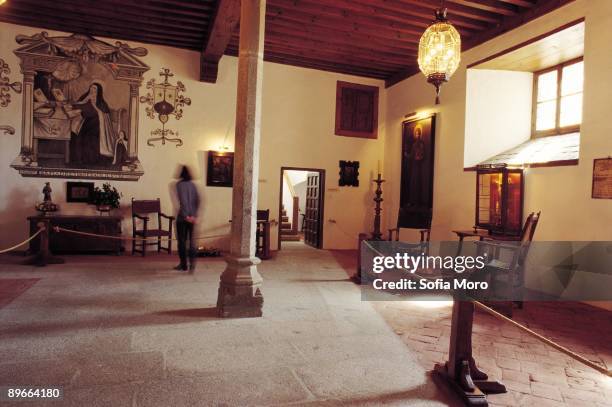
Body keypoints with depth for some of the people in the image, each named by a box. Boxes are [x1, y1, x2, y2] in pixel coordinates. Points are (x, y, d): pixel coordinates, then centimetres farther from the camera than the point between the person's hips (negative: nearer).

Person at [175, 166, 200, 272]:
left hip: (183, 216, -4)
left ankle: (183, 264, 15)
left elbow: (183, 200, -17)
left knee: (182, 240, 7)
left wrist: (186, 215, -17)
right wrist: (194, 215, 2)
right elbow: (197, 201, 3)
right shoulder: (192, 185, 9)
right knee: (191, 240, 9)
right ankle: (192, 262, -7)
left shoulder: (179, 184, -7)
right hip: (192, 217, 5)